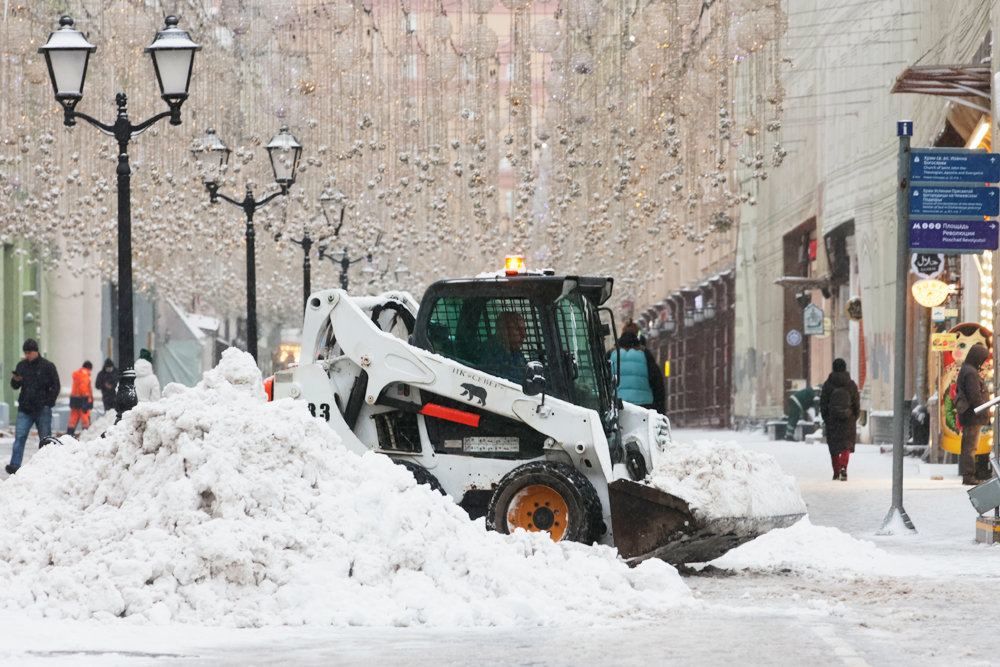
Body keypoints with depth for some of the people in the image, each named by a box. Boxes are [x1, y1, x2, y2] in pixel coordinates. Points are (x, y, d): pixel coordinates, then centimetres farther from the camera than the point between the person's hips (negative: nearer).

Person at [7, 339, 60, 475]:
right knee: (19, 437, -9)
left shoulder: (48, 366, -2)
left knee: (45, 439, 5)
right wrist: (15, 380, -7)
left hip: (43, 410, -3)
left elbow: (55, 387, 0)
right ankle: (14, 465, -15)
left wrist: (48, 403, -9)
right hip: (25, 409, 3)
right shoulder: (21, 365, 9)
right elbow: (15, 386, 16)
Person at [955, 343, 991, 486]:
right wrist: (984, 414, -16)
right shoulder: (971, 372, -17)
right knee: (971, 446, -8)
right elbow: (975, 396, -21)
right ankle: (969, 475, -7)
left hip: (966, 415, 10)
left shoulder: (965, 370, 15)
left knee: (968, 446, 14)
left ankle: (967, 475, 19)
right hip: (973, 415, -10)